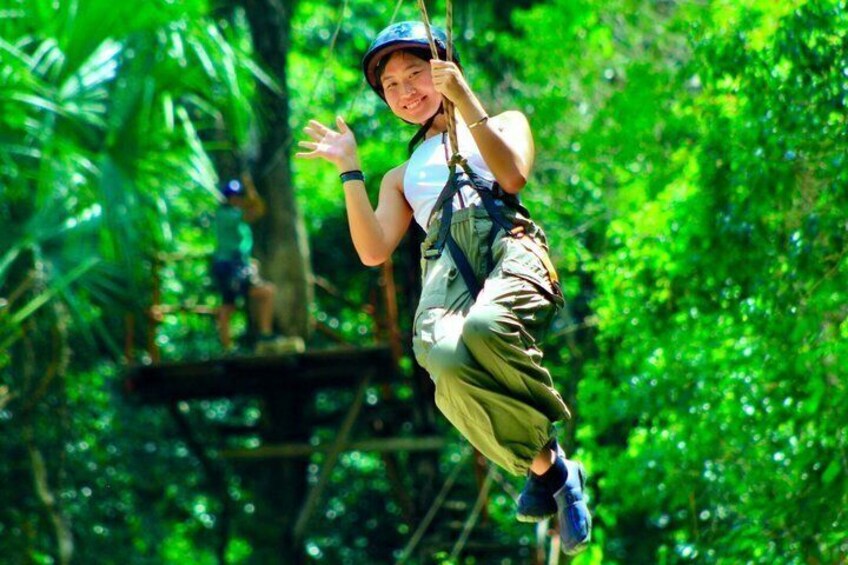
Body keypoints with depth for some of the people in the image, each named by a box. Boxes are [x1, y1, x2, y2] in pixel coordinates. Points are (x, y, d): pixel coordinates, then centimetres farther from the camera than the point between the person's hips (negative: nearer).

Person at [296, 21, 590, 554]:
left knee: (484, 329, -42)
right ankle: (545, 465, -21)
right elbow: (374, 251, 20)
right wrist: (351, 170, 16)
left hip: (507, 242, -2)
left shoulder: (504, 124, 30)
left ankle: (550, 457, -19)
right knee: (448, 361, -38)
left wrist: (465, 101, -1)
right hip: (444, 265, 2)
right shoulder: (402, 177, 38)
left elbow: (512, 176, 5)